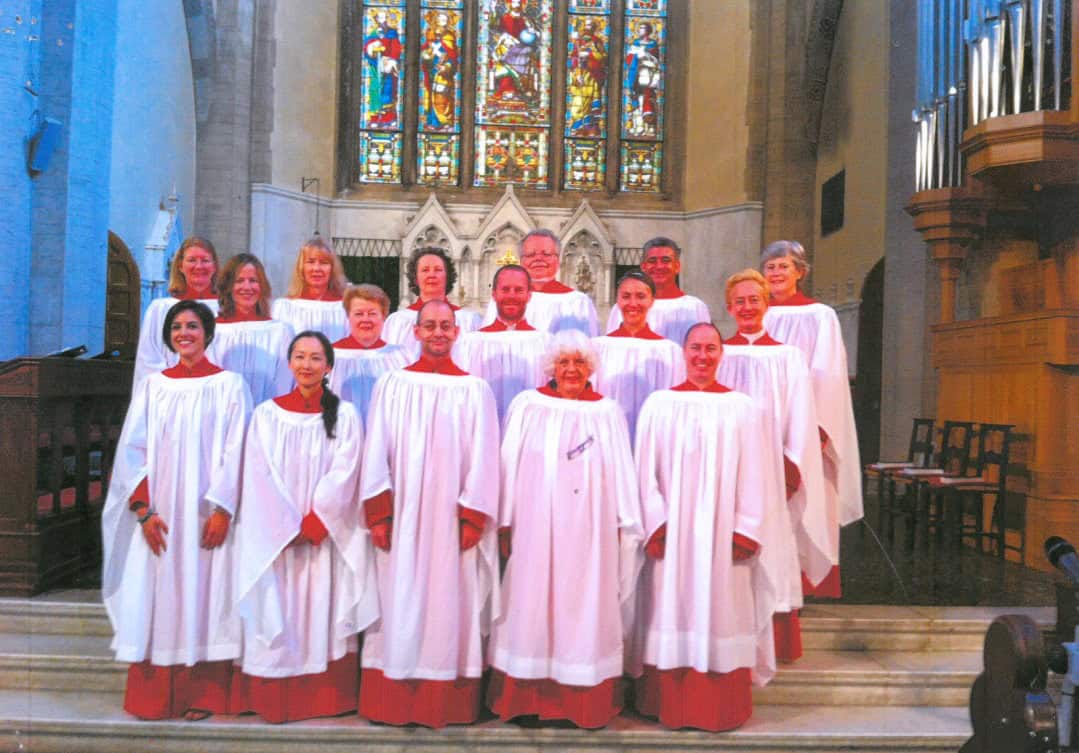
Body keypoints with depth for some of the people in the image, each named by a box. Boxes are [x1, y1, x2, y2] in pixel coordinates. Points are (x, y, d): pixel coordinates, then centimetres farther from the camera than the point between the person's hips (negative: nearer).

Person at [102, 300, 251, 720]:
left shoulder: (229, 385, 2)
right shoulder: (152, 386, 9)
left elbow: (235, 451, -4)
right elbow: (132, 450, 4)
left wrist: (222, 510, -13)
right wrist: (143, 511, -6)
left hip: (207, 513, -2)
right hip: (159, 514, 3)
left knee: (205, 594, 1)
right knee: (157, 598, 4)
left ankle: (203, 695, 11)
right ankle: (154, 697, 15)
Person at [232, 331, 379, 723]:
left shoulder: (345, 415, 3)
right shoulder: (267, 414, 5)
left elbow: (343, 475, -5)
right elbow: (260, 475, -2)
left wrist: (314, 523, -13)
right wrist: (291, 525, -10)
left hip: (328, 537, 0)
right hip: (275, 537, 1)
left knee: (324, 614, 2)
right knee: (277, 614, 2)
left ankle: (327, 698, 12)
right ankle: (274, 699, 14)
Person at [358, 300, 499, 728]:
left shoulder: (475, 390, 2)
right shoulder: (391, 385, 5)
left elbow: (482, 458, -2)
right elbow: (377, 451, 2)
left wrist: (473, 516, -9)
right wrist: (378, 512, -5)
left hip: (451, 518, -1)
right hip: (401, 514, 1)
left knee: (450, 604, 4)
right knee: (399, 605, 6)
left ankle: (448, 702, 15)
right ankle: (393, 701, 17)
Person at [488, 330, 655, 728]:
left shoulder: (608, 412, 5)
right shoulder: (528, 406, 3)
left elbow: (622, 472, 7)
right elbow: (510, 465, 3)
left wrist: (624, 525, 4)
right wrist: (505, 522, -1)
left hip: (589, 528, 1)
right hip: (535, 525, 0)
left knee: (585, 605, 4)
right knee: (533, 603, 4)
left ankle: (585, 702, 15)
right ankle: (529, 697, 16)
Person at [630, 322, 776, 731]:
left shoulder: (741, 407, 3)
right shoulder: (659, 403, 3)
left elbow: (752, 475, 1)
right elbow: (647, 469, 1)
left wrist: (746, 531, -5)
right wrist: (654, 523, -6)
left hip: (722, 529, 0)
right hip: (672, 530, 0)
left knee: (722, 613, 5)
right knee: (673, 612, 5)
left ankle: (721, 708, 18)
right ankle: (670, 703, 17)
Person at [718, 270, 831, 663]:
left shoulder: (788, 356, 6)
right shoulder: (717, 355, 8)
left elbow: (799, 417, 3)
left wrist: (791, 466, -7)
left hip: (771, 466, 0)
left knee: (771, 542, 0)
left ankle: (777, 641, 11)